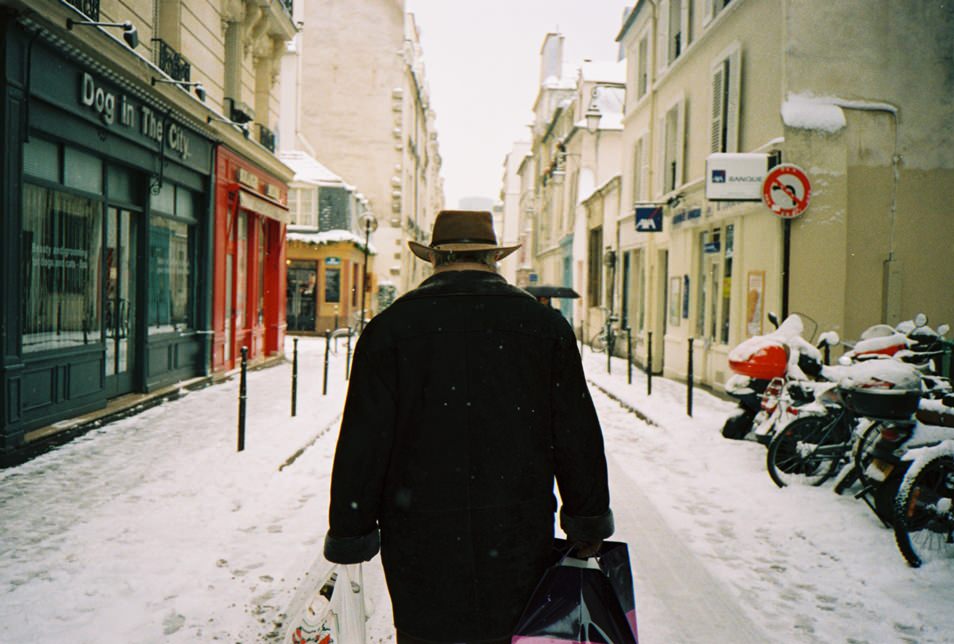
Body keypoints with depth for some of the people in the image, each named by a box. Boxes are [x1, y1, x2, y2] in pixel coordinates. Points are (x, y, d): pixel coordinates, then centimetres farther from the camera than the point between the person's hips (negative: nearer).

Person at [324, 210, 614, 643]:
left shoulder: (390, 328, -4)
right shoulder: (546, 325, 2)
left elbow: (362, 447, -5)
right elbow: (577, 437, 5)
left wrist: (352, 534, 5)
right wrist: (588, 523, 15)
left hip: (421, 548, -1)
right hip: (519, 540, 2)